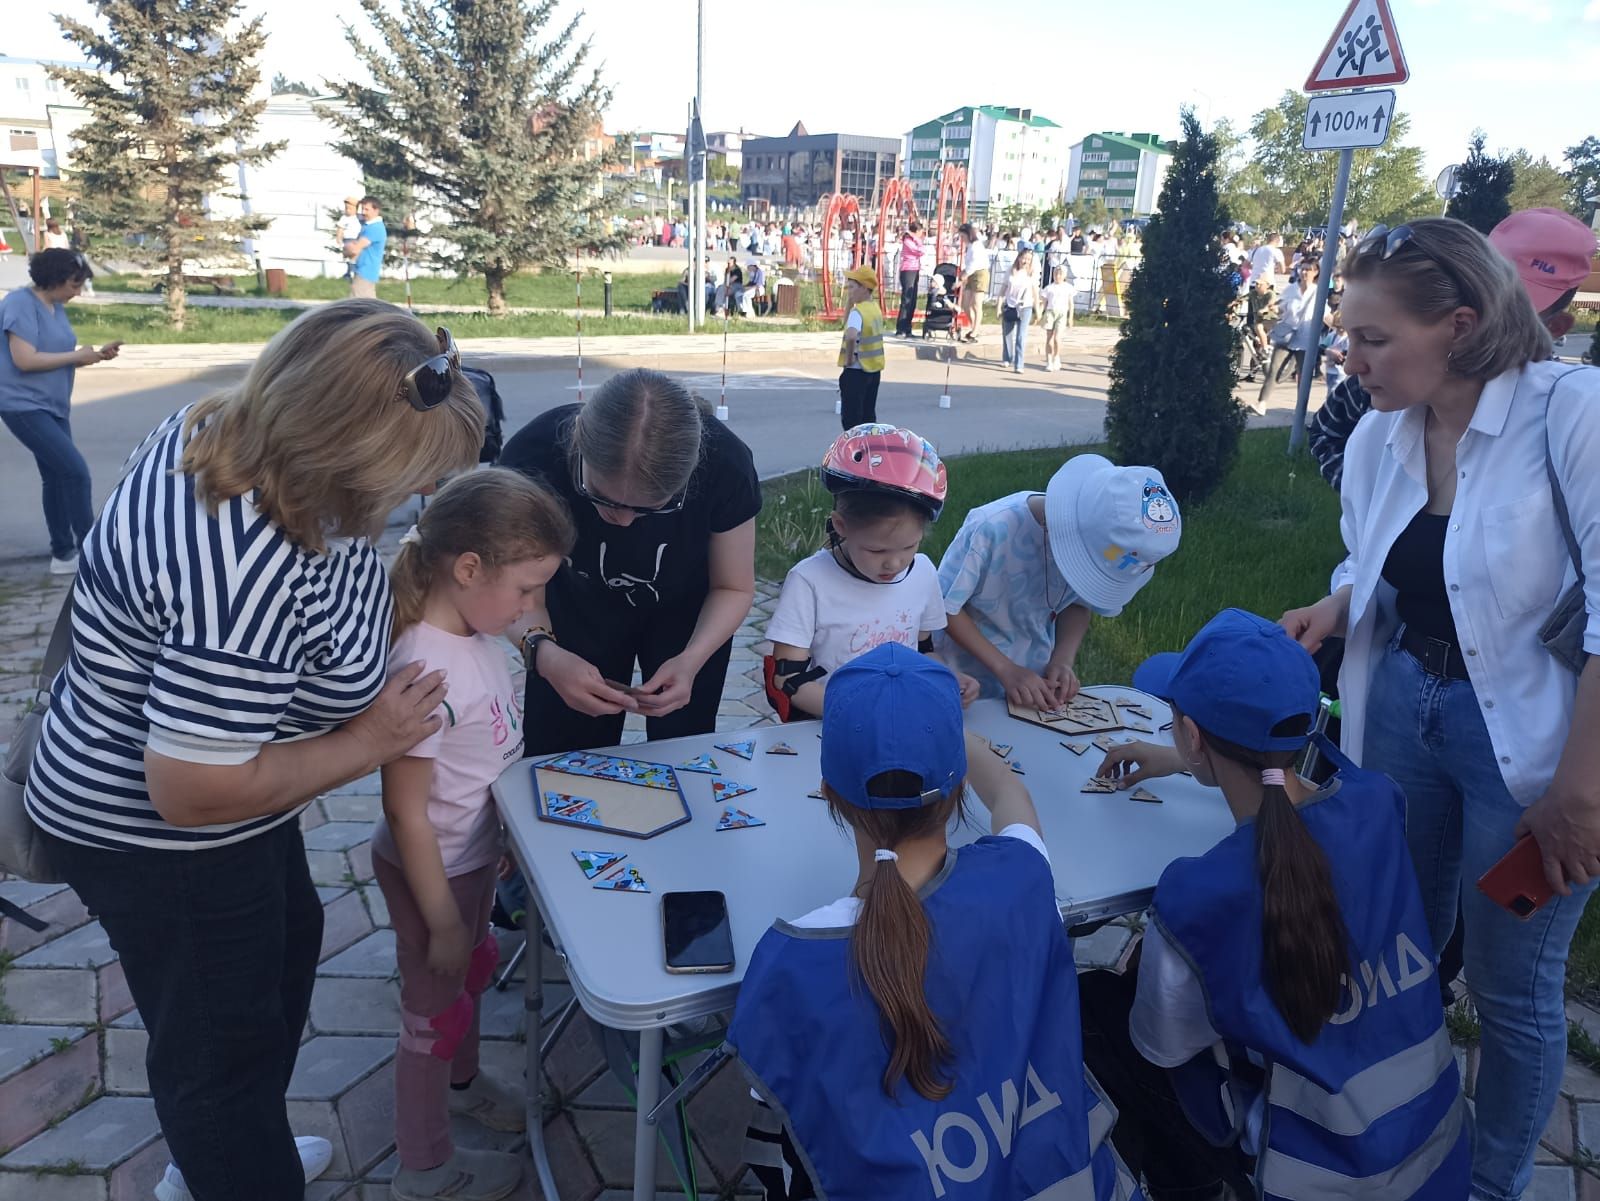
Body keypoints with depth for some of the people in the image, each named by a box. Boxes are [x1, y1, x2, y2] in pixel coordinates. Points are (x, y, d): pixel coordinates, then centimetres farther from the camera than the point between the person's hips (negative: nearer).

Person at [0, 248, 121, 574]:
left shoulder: (56, 308, 11)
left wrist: (96, 354, -1)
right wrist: (77, 356, -16)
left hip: (52, 407, 9)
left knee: (57, 477, 10)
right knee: (75, 471, -14)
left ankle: (63, 553, 17)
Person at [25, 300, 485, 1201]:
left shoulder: (223, 427, -12)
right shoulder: (249, 581, -41)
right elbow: (194, 790, -34)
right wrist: (369, 743, -23)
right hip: (156, 836, -10)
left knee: (287, 942, 29)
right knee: (224, 1044, 11)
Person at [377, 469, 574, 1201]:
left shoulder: (474, 633, -9)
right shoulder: (424, 673, -34)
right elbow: (405, 811, -27)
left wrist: (500, 842, 15)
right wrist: (443, 921, -19)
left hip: (476, 856, 8)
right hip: (434, 869, -8)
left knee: (472, 972, 30)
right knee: (434, 1007, 15)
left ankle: (461, 1080, 59)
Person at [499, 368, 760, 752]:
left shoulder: (724, 462, -33)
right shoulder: (531, 458, -35)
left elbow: (733, 588, -16)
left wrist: (692, 660, -34)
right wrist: (543, 652, -43)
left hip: (685, 611, 0)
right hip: (577, 609, 1)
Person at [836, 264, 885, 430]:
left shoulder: (858, 311, -19)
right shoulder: (875, 308, 8)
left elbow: (851, 336, -38)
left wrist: (849, 358, -23)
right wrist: (849, 303, 9)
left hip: (856, 371, -8)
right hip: (874, 370, 8)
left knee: (851, 419, -1)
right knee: (868, 416, 15)